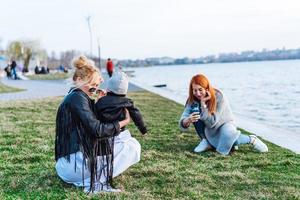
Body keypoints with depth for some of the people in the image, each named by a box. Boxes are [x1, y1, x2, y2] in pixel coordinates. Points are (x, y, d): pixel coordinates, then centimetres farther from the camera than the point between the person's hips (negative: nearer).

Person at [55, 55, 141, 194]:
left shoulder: (74, 97, 19)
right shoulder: (78, 98, -12)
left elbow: (92, 124, 23)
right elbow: (97, 130, -18)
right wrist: (123, 122, -5)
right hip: (75, 162, -10)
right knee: (131, 146, -8)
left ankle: (91, 178, 8)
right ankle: (96, 183, -13)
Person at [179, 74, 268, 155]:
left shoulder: (219, 97, -27)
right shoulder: (192, 100, -17)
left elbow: (212, 123, -29)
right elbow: (182, 124, -24)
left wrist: (203, 103, -37)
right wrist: (188, 120, -49)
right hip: (208, 130, 4)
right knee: (195, 109, -24)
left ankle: (250, 139, -8)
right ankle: (206, 141, -7)